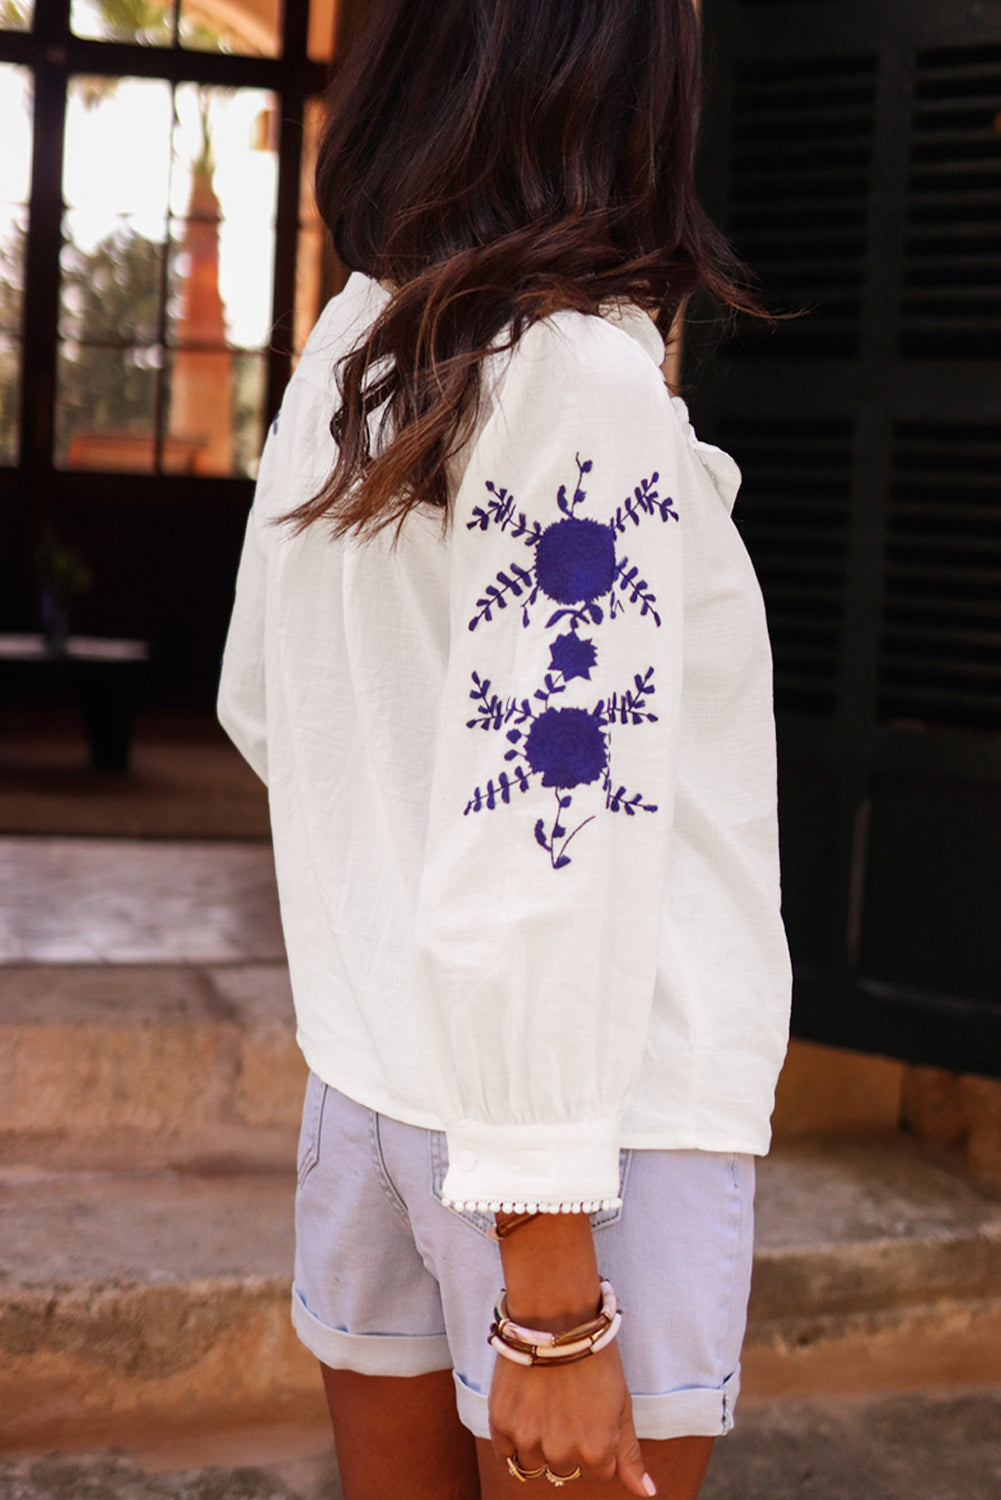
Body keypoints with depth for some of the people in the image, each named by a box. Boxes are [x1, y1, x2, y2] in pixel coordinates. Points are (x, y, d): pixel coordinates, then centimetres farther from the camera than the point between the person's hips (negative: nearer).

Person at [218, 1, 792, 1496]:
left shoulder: (339, 361, 7)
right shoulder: (584, 376, -16)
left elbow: (259, 706, 19)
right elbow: (544, 839, -21)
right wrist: (556, 1308, -20)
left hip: (370, 1078, 7)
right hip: (598, 1108, -7)